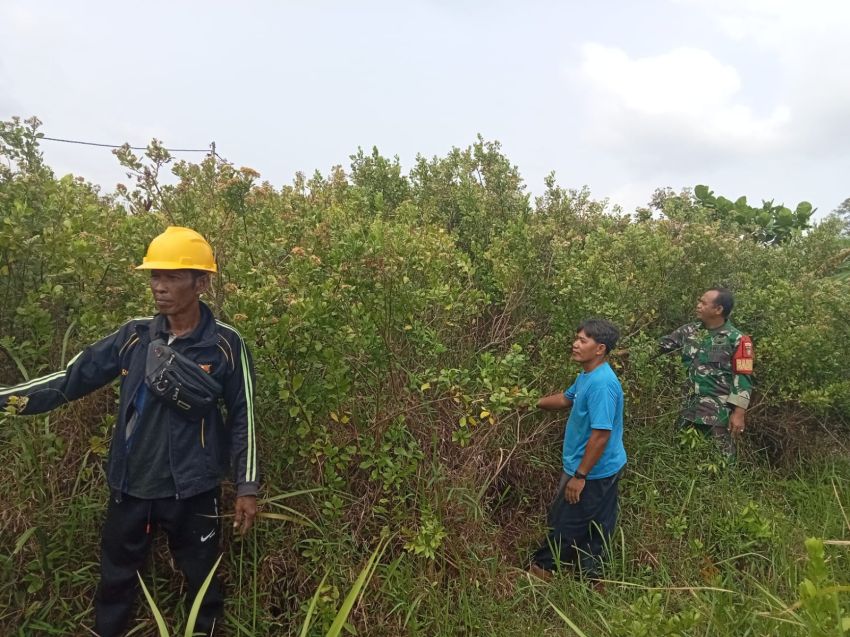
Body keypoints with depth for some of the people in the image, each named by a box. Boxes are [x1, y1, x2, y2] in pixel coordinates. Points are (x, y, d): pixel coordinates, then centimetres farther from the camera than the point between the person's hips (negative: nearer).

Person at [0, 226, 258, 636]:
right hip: (130, 487, 3)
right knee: (115, 579, 22)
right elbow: (72, 378, 0)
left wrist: (246, 487, -4)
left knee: (202, 582, 17)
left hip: (192, 491, -3)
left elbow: (242, 416, -5)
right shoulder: (134, 336, -4)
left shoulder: (225, 344, -11)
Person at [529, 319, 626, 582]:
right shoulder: (587, 375, 4)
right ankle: (592, 574, 35)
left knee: (565, 522, 10)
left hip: (593, 471, -9)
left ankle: (542, 566, 28)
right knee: (595, 525, 20)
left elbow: (601, 434, -29)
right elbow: (566, 398, 23)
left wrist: (580, 475, -24)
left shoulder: (602, 383, -28)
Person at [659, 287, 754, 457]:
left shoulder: (736, 340, -8)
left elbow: (743, 379, -9)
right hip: (689, 409, 5)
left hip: (719, 413, -5)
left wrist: (739, 413, -14)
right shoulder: (689, 331, 7)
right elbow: (660, 346, 10)